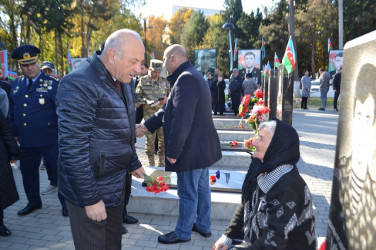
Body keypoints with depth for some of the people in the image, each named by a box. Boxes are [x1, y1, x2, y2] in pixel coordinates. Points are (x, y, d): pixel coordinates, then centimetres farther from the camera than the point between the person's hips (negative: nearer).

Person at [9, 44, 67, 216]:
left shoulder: (52, 84, -7)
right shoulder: (16, 85, 10)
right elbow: (13, 110, 17)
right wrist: (14, 133, 15)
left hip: (50, 140, -5)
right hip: (26, 140, 6)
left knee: (59, 171, 5)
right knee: (27, 172, 18)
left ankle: (66, 204, 22)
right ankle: (33, 202, 39)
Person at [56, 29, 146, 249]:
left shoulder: (122, 81, 8)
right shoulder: (80, 85, -21)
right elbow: (73, 148, -23)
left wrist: (133, 163, 20)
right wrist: (90, 199, -19)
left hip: (116, 186, 8)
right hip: (91, 190, -8)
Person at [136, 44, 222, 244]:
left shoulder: (186, 79, -21)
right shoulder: (192, 76, 14)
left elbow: (181, 120, -28)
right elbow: (169, 110, 15)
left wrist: (173, 151, -21)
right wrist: (147, 126, 11)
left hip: (191, 150, -10)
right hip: (201, 147, 10)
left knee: (188, 193, 6)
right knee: (202, 188, 20)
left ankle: (182, 233, 23)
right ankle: (203, 226, 35)